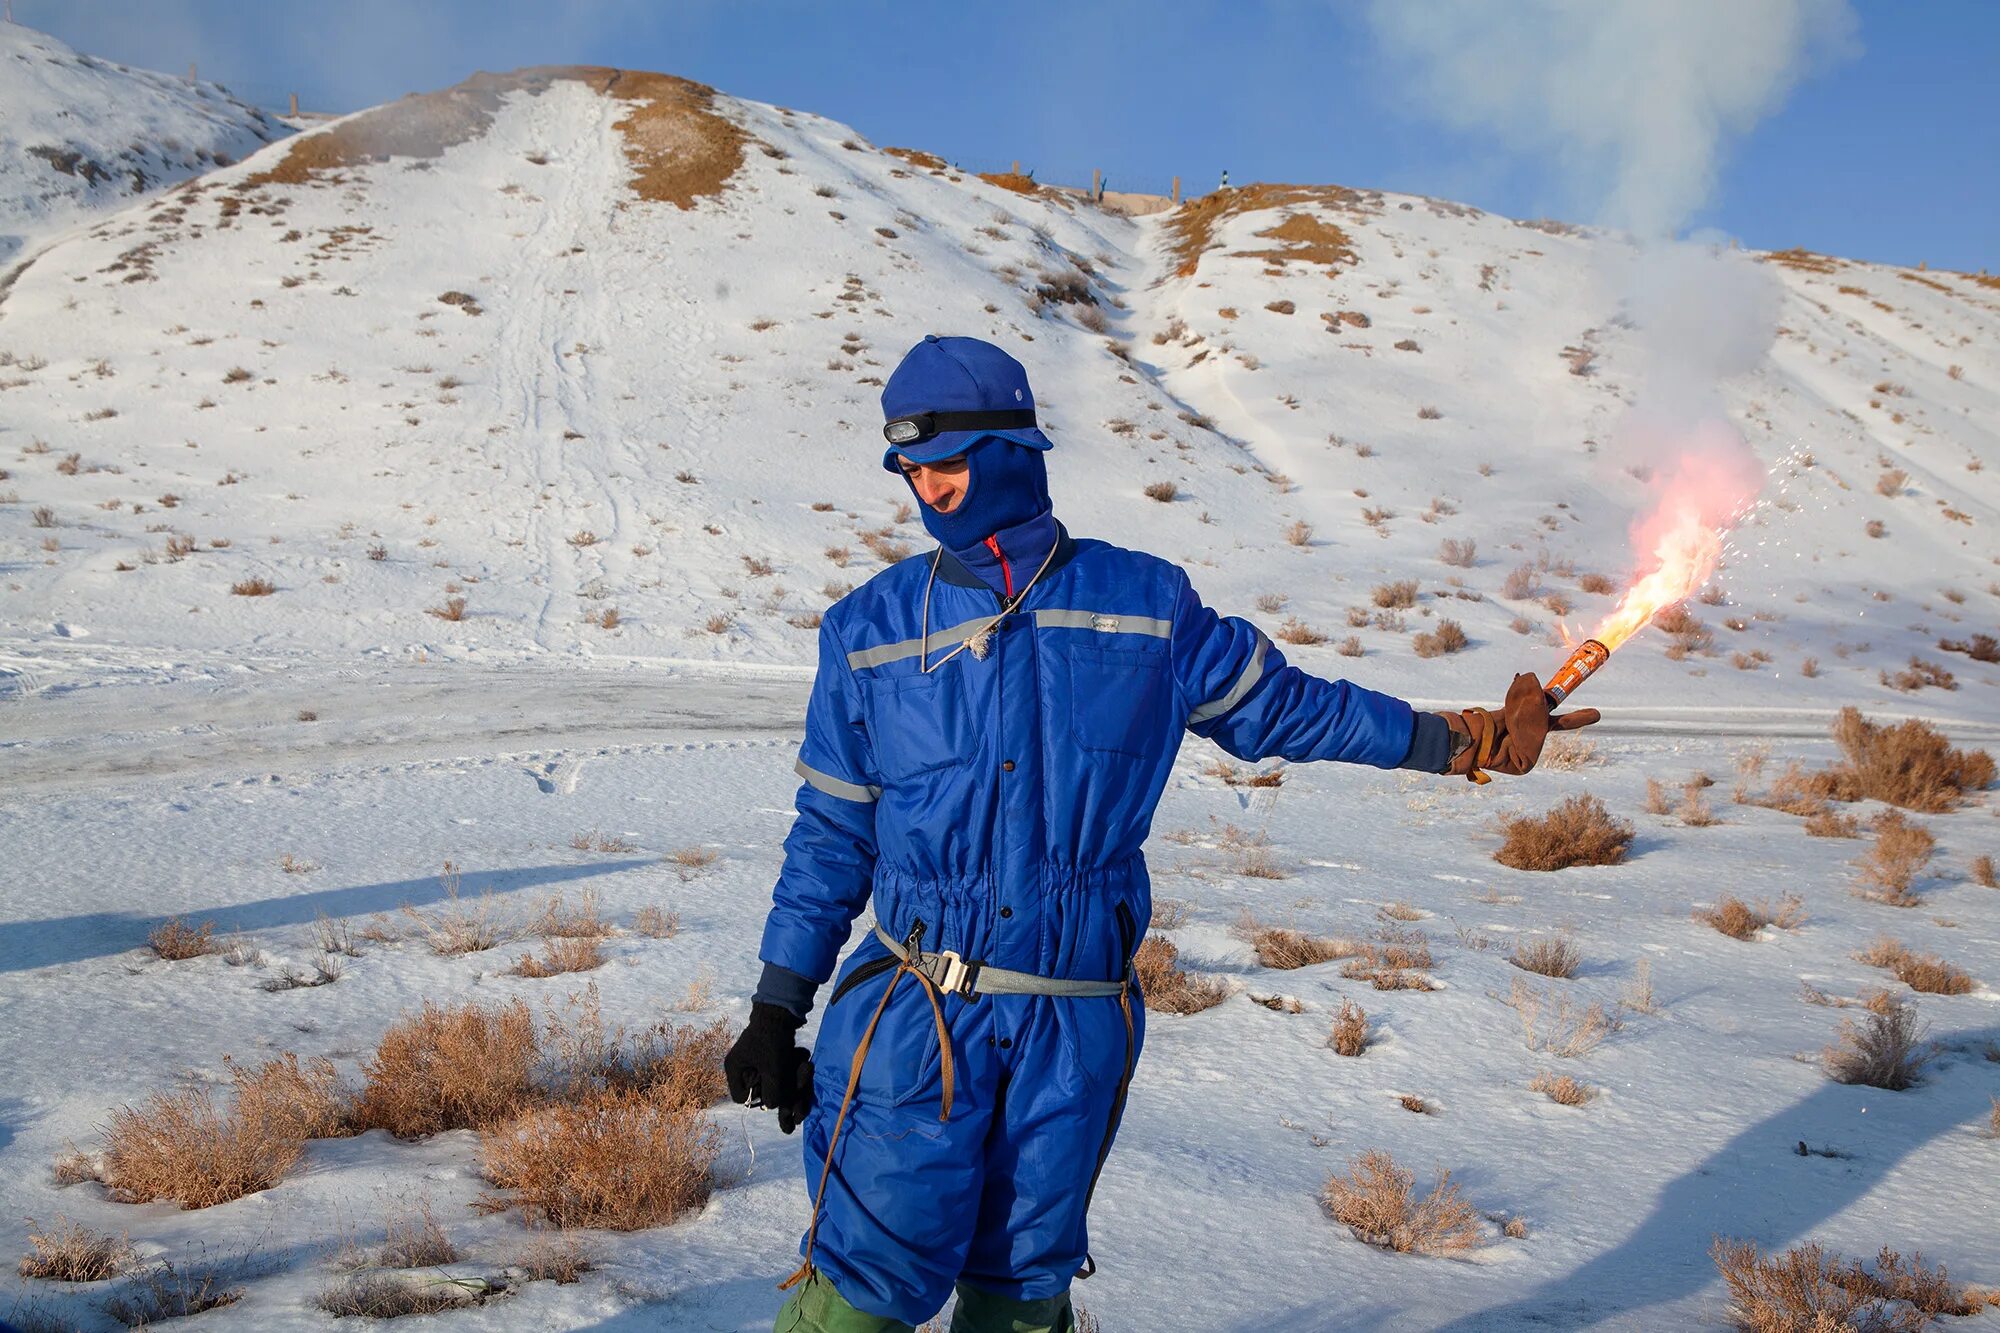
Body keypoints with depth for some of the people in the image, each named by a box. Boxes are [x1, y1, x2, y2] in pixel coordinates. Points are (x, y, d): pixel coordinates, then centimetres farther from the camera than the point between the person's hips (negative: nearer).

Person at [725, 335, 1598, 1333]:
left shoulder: (1144, 605, 4)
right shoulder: (871, 630, 3)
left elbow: (1278, 706, 15)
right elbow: (831, 834, 7)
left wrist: (1462, 743, 14)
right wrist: (778, 1008, 4)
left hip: (1076, 1022, 1)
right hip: (914, 1018, -1)